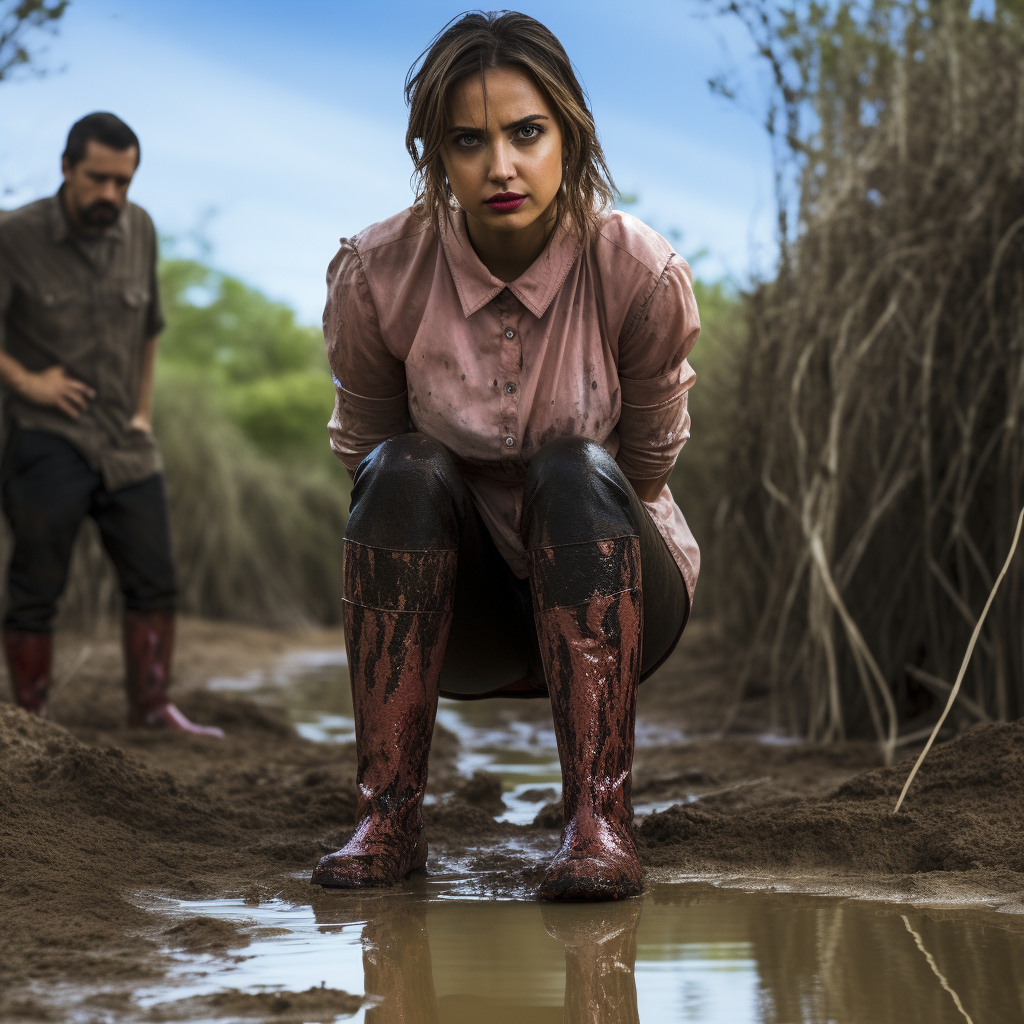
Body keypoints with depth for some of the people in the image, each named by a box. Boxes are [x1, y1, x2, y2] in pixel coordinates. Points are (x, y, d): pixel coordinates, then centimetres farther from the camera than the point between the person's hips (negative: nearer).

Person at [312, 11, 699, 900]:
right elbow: (363, 452, 0)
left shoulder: (642, 274, -19)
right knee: (406, 468, -29)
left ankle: (600, 816, -35)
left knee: (574, 472, -31)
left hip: (613, 593, -1)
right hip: (458, 618, 1)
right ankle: (388, 816, -27)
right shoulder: (376, 275, -16)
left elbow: (649, 461, -3)